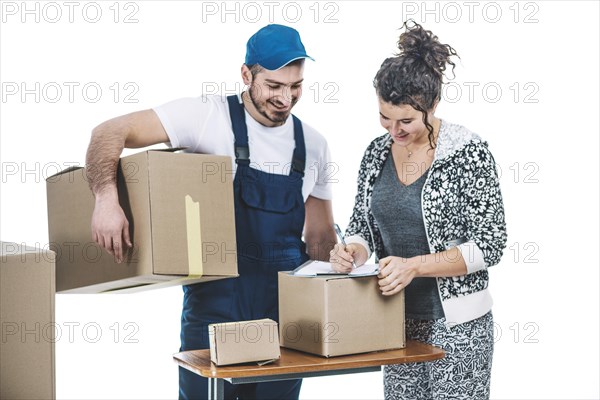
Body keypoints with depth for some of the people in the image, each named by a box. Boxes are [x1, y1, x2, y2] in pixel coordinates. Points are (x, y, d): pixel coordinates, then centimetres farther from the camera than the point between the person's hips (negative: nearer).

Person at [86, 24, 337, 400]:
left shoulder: (314, 144, 7)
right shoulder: (209, 115, -8)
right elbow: (110, 132, -12)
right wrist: (107, 198, -29)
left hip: (287, 308, 4)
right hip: (214, 302, -4)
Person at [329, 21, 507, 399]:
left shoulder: (469, 152, -12)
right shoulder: (377, 152, 3)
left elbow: (490, 245, -13)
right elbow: (363, 223, 12)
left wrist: (414, 266, -22)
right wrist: (353, 250, -11)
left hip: (456, 323, -5)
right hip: (398, 321, 5)